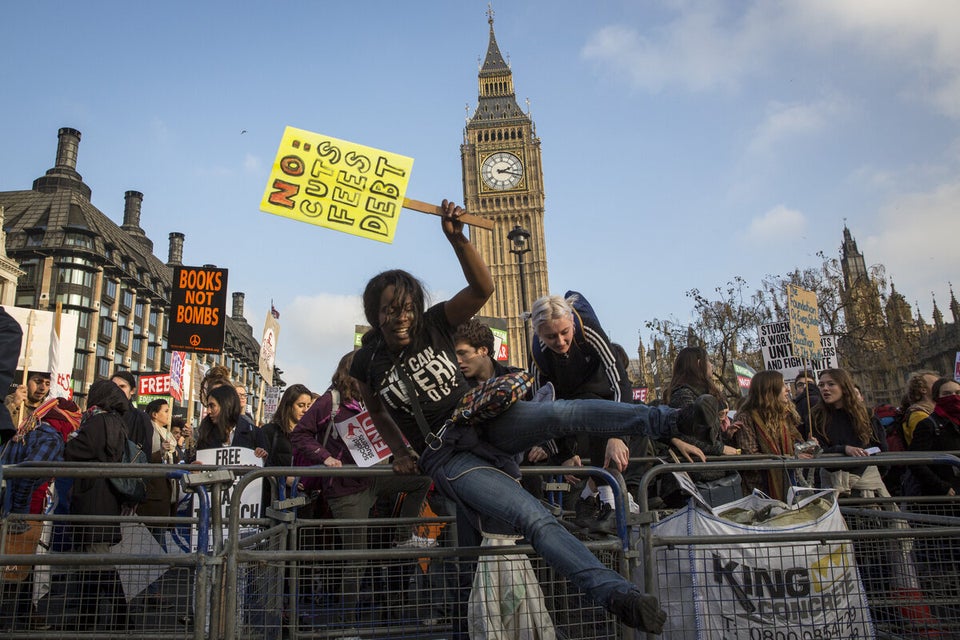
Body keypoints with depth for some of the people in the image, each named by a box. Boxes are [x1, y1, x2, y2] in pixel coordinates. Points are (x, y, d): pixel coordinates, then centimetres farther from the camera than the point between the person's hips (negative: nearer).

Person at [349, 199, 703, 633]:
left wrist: (457, 239, -27)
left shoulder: (435, 323, -2)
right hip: (445, 456, -2)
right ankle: (615, 593, -30)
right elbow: (377, 411, 19)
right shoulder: (366, 364, -1)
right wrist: (400, 450, 7)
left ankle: (675, 422, -24)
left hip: (483, 420, 2)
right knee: (534, 518, -24)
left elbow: (482, 287, -15)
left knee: (562, 412, -30)